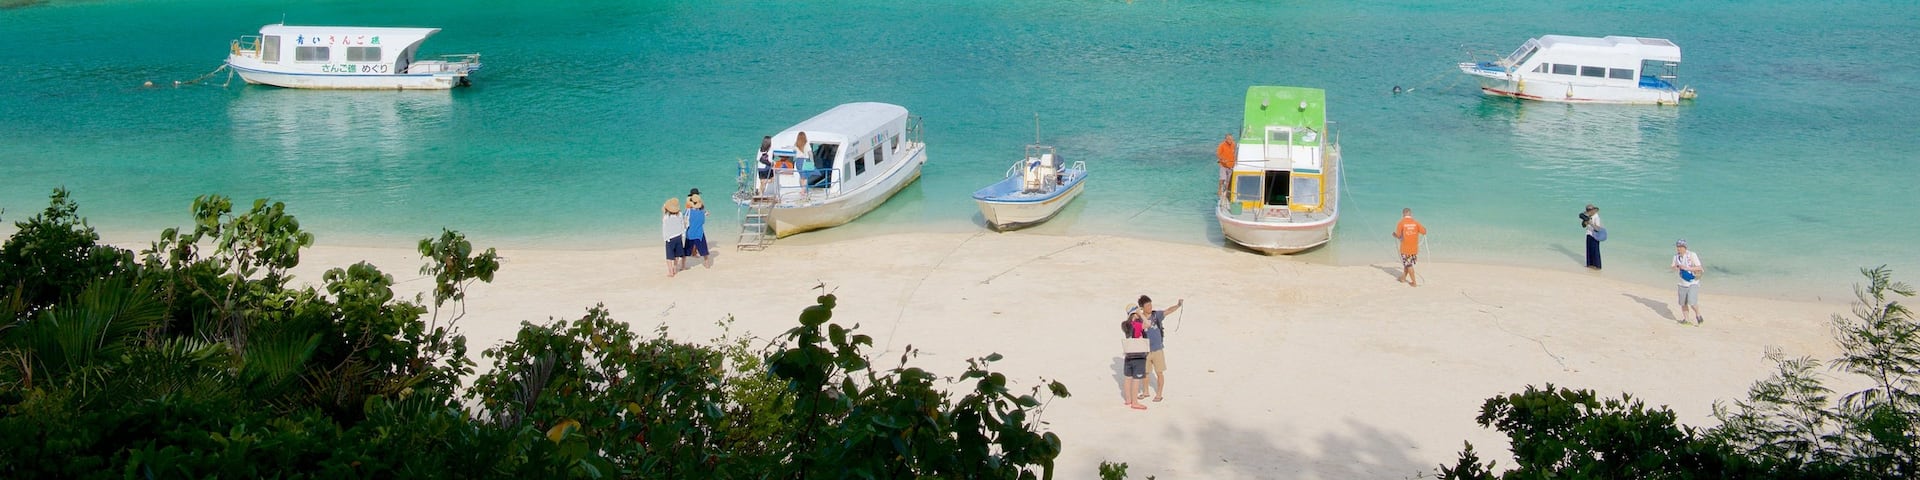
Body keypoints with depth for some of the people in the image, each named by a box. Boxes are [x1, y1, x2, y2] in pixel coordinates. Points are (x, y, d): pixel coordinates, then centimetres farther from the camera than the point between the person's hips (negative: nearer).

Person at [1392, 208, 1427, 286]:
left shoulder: (1401, 223, -10)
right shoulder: (1416, 222, -2)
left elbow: (1398, 235, -11)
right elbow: (1424, 232, -2)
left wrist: (1394, 235, 12)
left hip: (1405, 248, -4)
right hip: (1414, 248, 4)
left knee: (1408, 265, 6)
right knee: (1408, 263, 21)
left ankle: (1414, 282, 7)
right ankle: (1403, 277, 34)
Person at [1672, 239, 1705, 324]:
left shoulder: (1692, 255, -14)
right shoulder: (1676, 256, 2)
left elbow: (1699, 268, -18)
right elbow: (1673, 267, 15)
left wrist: (1686, 267, -27)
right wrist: (1675, 268, -9)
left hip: (1693, 283, -5)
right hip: (1682, 284, 5)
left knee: (1692, 303, -16)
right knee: (1683, 303, 10)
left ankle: (1698, 316, 8)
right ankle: (1685, 319, 27)